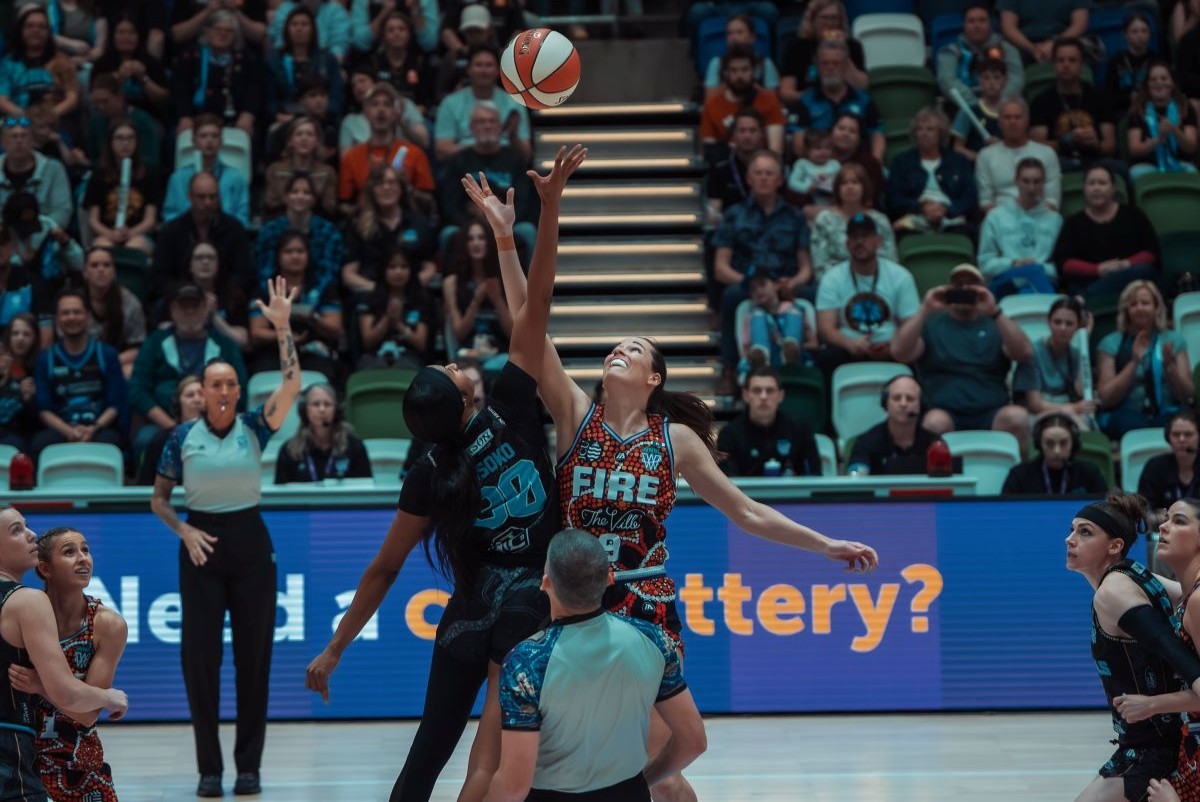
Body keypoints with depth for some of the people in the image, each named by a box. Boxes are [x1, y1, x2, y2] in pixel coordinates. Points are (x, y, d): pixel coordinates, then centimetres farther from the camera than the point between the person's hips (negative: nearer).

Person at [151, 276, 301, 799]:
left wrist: (282, 327, -22)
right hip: (201, 546, 0)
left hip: (250, 544, 0)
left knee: (253, 655, 2)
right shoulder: (183, 437, 0)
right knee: (200, 656, -1)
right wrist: (184, 531, -9)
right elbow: (158, 499, 7)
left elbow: (292, 384, -16)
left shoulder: (254, 427, -1)